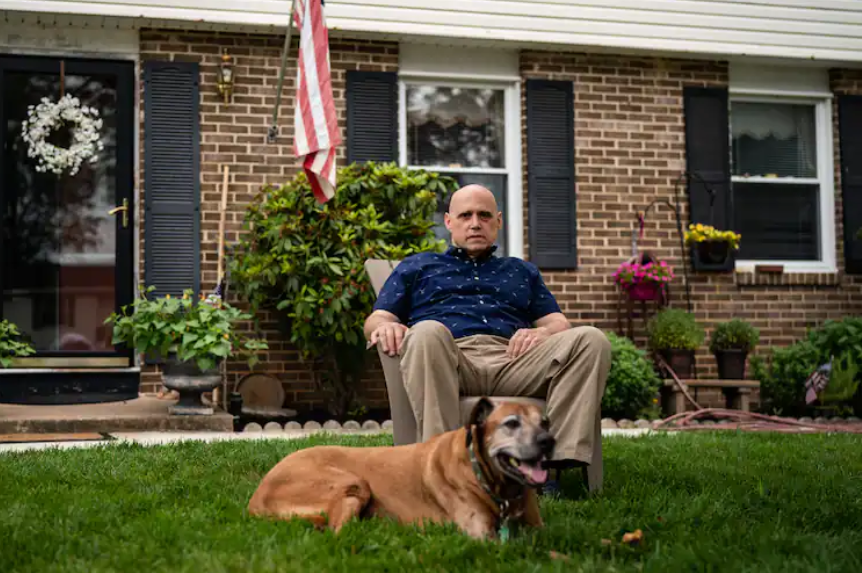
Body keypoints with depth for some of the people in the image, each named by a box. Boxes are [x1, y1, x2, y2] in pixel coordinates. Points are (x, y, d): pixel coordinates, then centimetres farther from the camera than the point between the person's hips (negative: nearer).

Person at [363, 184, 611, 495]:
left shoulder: (522, 270, 37)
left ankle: (557, 458, -35)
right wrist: (385, 326, -7)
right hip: (447, 359, -2)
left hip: (511, 360, 2)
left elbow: (559, 323, 24)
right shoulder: (416, 267, 32)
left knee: (591, 339, -24)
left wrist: (542, 332, -2)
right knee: (427, 332, -39)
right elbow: (375, 320, 20)